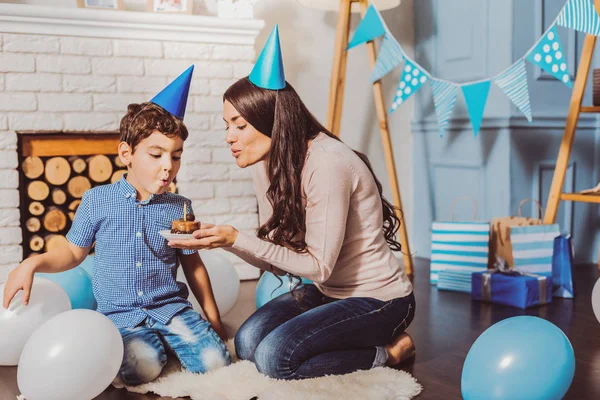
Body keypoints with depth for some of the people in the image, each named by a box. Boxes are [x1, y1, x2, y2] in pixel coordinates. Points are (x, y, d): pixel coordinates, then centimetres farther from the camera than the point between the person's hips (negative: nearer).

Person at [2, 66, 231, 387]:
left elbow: (193, 265, 12)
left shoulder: (179, 208, 4)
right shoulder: (96, 200, 0)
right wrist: (32, 264, -7)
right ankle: (124, 344, 3)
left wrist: (213, 317, 12)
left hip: (171, 307, 2)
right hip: (121, 313, -2)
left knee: (215, 360, -18)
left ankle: (167, 339, 10)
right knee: (142, 367, -31)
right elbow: (74, 252, 12)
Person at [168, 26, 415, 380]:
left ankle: (388, 351, -1)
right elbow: (277, 259, -1)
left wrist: (238, 239, -28)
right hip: (328, 291, 8)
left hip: (378, 299, -8)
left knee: (274, 357, -21)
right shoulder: (267, 165, -2)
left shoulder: (327, 165, -27)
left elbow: (319, 266, -23)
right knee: (248, 342, -9)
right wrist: (223, 239, -18)